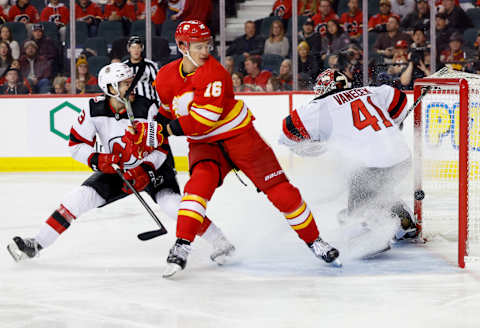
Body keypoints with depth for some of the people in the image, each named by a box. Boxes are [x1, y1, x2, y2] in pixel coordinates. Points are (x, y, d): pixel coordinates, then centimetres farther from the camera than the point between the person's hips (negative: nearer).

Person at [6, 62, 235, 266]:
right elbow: (76, 144, -6)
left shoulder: (146, 109, -21)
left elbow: (161, 148, -15)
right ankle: (36, 244, -2)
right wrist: (97, 160, -23)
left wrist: (145, 171, -29)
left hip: (152, 168, -3)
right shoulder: (94, 110, -13)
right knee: (80, 197, -10)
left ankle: (220, 242, -19)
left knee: (170, 203, -28)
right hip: (116, 170, 3)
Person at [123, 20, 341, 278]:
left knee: (279, 189, -6)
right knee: (202, 180, -29)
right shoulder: (165, 78, -2)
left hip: (240, 136, -3)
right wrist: (149, 130, 4)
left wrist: (169, 129, -19)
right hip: (203, 143, 3)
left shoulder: (213, 71, -21)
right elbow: (168, 111, 18)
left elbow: (205, 117, -29)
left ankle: (313, 240, 12)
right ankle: (182, 246, -30)